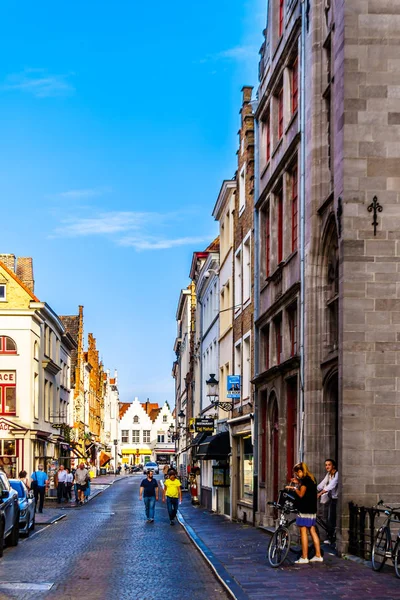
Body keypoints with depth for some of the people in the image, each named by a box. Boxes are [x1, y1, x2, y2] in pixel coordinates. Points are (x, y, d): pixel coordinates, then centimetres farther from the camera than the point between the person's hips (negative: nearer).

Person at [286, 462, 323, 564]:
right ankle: (318, 556, 12)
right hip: (312, 509, 9)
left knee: (303, 532, -5)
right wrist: (299, 482, 18)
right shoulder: (312, 479, 13)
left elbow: (301, 494, -16)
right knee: (312, 531, 11)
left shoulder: (305, 480, -14)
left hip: (304, 510, -9)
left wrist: (294, 488, -1)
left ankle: (304, 557, -5)